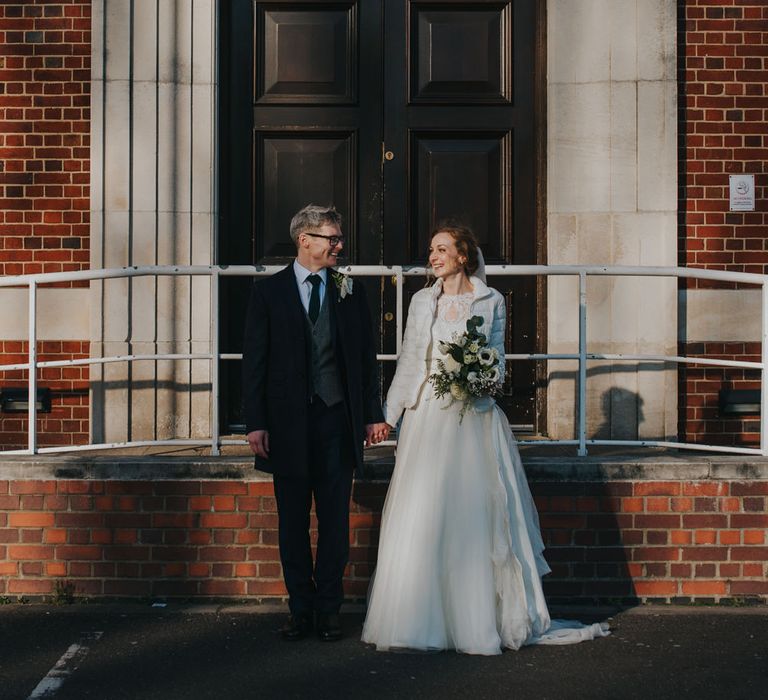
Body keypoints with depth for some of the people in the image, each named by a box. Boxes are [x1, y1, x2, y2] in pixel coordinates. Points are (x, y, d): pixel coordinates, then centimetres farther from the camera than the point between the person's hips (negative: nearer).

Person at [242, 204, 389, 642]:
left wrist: (374, 414, 4)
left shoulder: (350, 292, 8)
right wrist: (255, 422, -7)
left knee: (335, 520, 5)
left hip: (337, 420, 1)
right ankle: (301, 610, 18)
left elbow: (367, 357, 10)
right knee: (293, 522, 7)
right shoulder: (269, 292, 1)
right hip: (288, 422, -1)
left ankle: (329, 610, 15)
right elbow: (255, 361, 0)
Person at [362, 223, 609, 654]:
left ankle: (481, 622, 6)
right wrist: (389, 417, 10)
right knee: (422, 518, -2)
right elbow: (409, 362, 13)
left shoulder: (491, 301, 5)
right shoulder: (423, 302, 10)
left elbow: (498, 358, 8)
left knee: (476, 517, -2)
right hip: (429, 418, 2)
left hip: (475, 420, -2)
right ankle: (422, 622, 6)